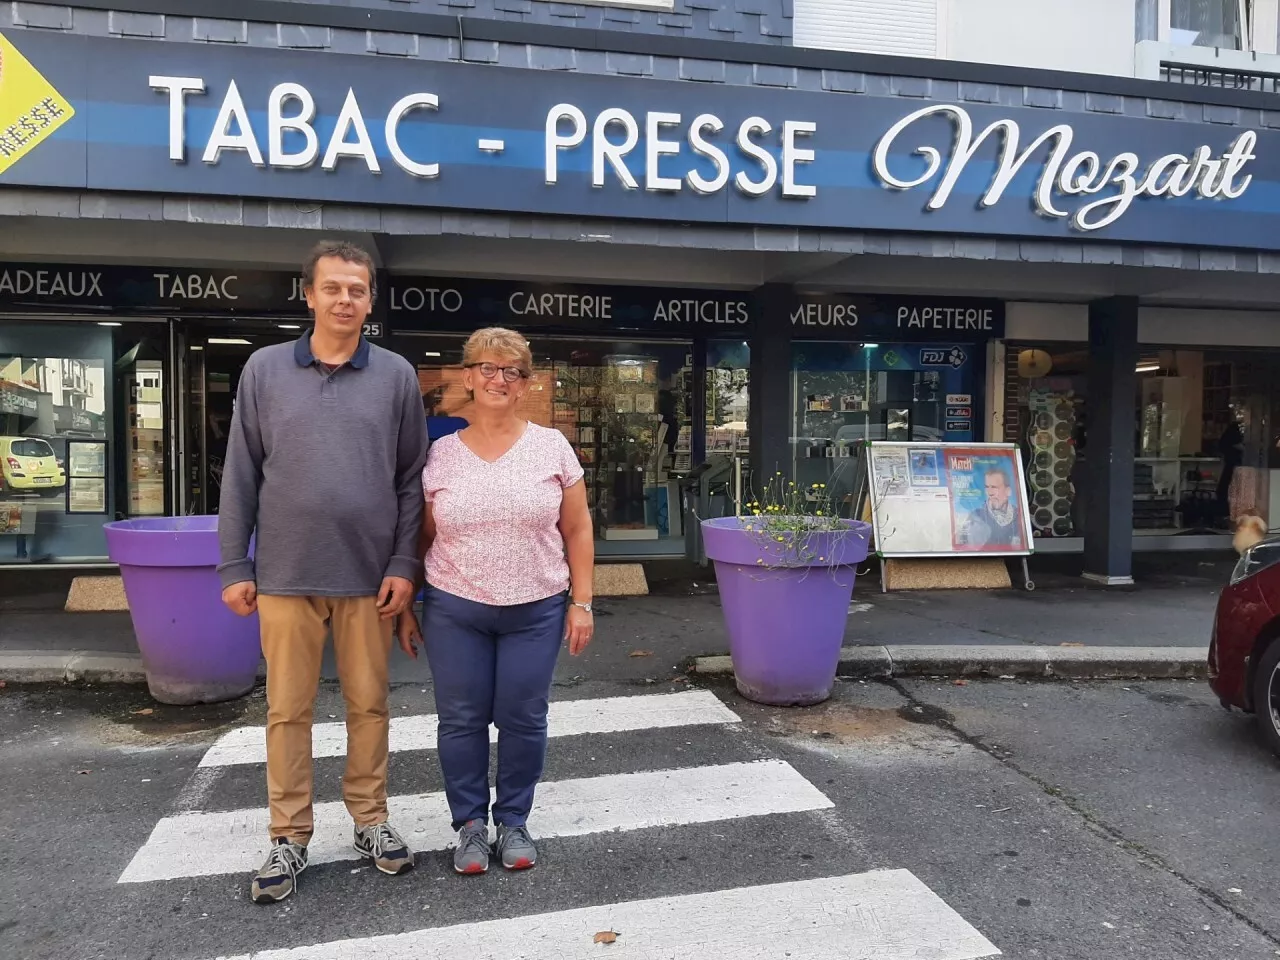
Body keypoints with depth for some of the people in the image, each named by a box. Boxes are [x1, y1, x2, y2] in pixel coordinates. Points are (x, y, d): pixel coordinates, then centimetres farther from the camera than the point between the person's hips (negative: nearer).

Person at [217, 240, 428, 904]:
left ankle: (371, 821, 26)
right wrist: (235, 566, 1)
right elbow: (241, 476, 5)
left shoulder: (396, 376, 3)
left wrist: (404, 565, -3)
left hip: (369, 575, 0)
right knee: (287, 708, 8)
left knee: (369, 704, 10)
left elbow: (412, 478, 3)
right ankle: (289, 837, 22)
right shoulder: (265, 369, 4)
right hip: (285, 574, 0)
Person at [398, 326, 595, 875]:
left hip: (536, 609, 0)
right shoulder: (440, 455, 1)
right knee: (462, 720, 9)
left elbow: (577, 530, 2)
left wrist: (581, 603, -2)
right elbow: (421, 538, 7)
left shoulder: (552, 446, 0)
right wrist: (405, 608, 6)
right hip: (454, 610, 1)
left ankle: (513, 821, 28)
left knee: (523, 720, 8)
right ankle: (470, 823, 28)